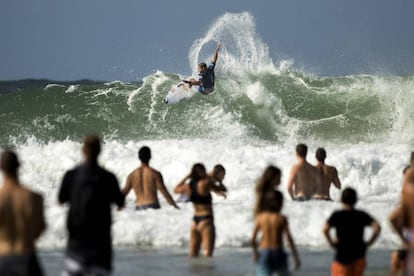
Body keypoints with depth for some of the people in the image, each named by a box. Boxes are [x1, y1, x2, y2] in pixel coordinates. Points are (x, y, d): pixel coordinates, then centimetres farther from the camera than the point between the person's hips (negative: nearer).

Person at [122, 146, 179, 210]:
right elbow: (165, 193, -1)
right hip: (153, 206, -3)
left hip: (138, 208, 3)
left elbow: (123, 193, 16)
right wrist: (176, 207, 6)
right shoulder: (155, 174, 2)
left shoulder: (132, 175, 11)